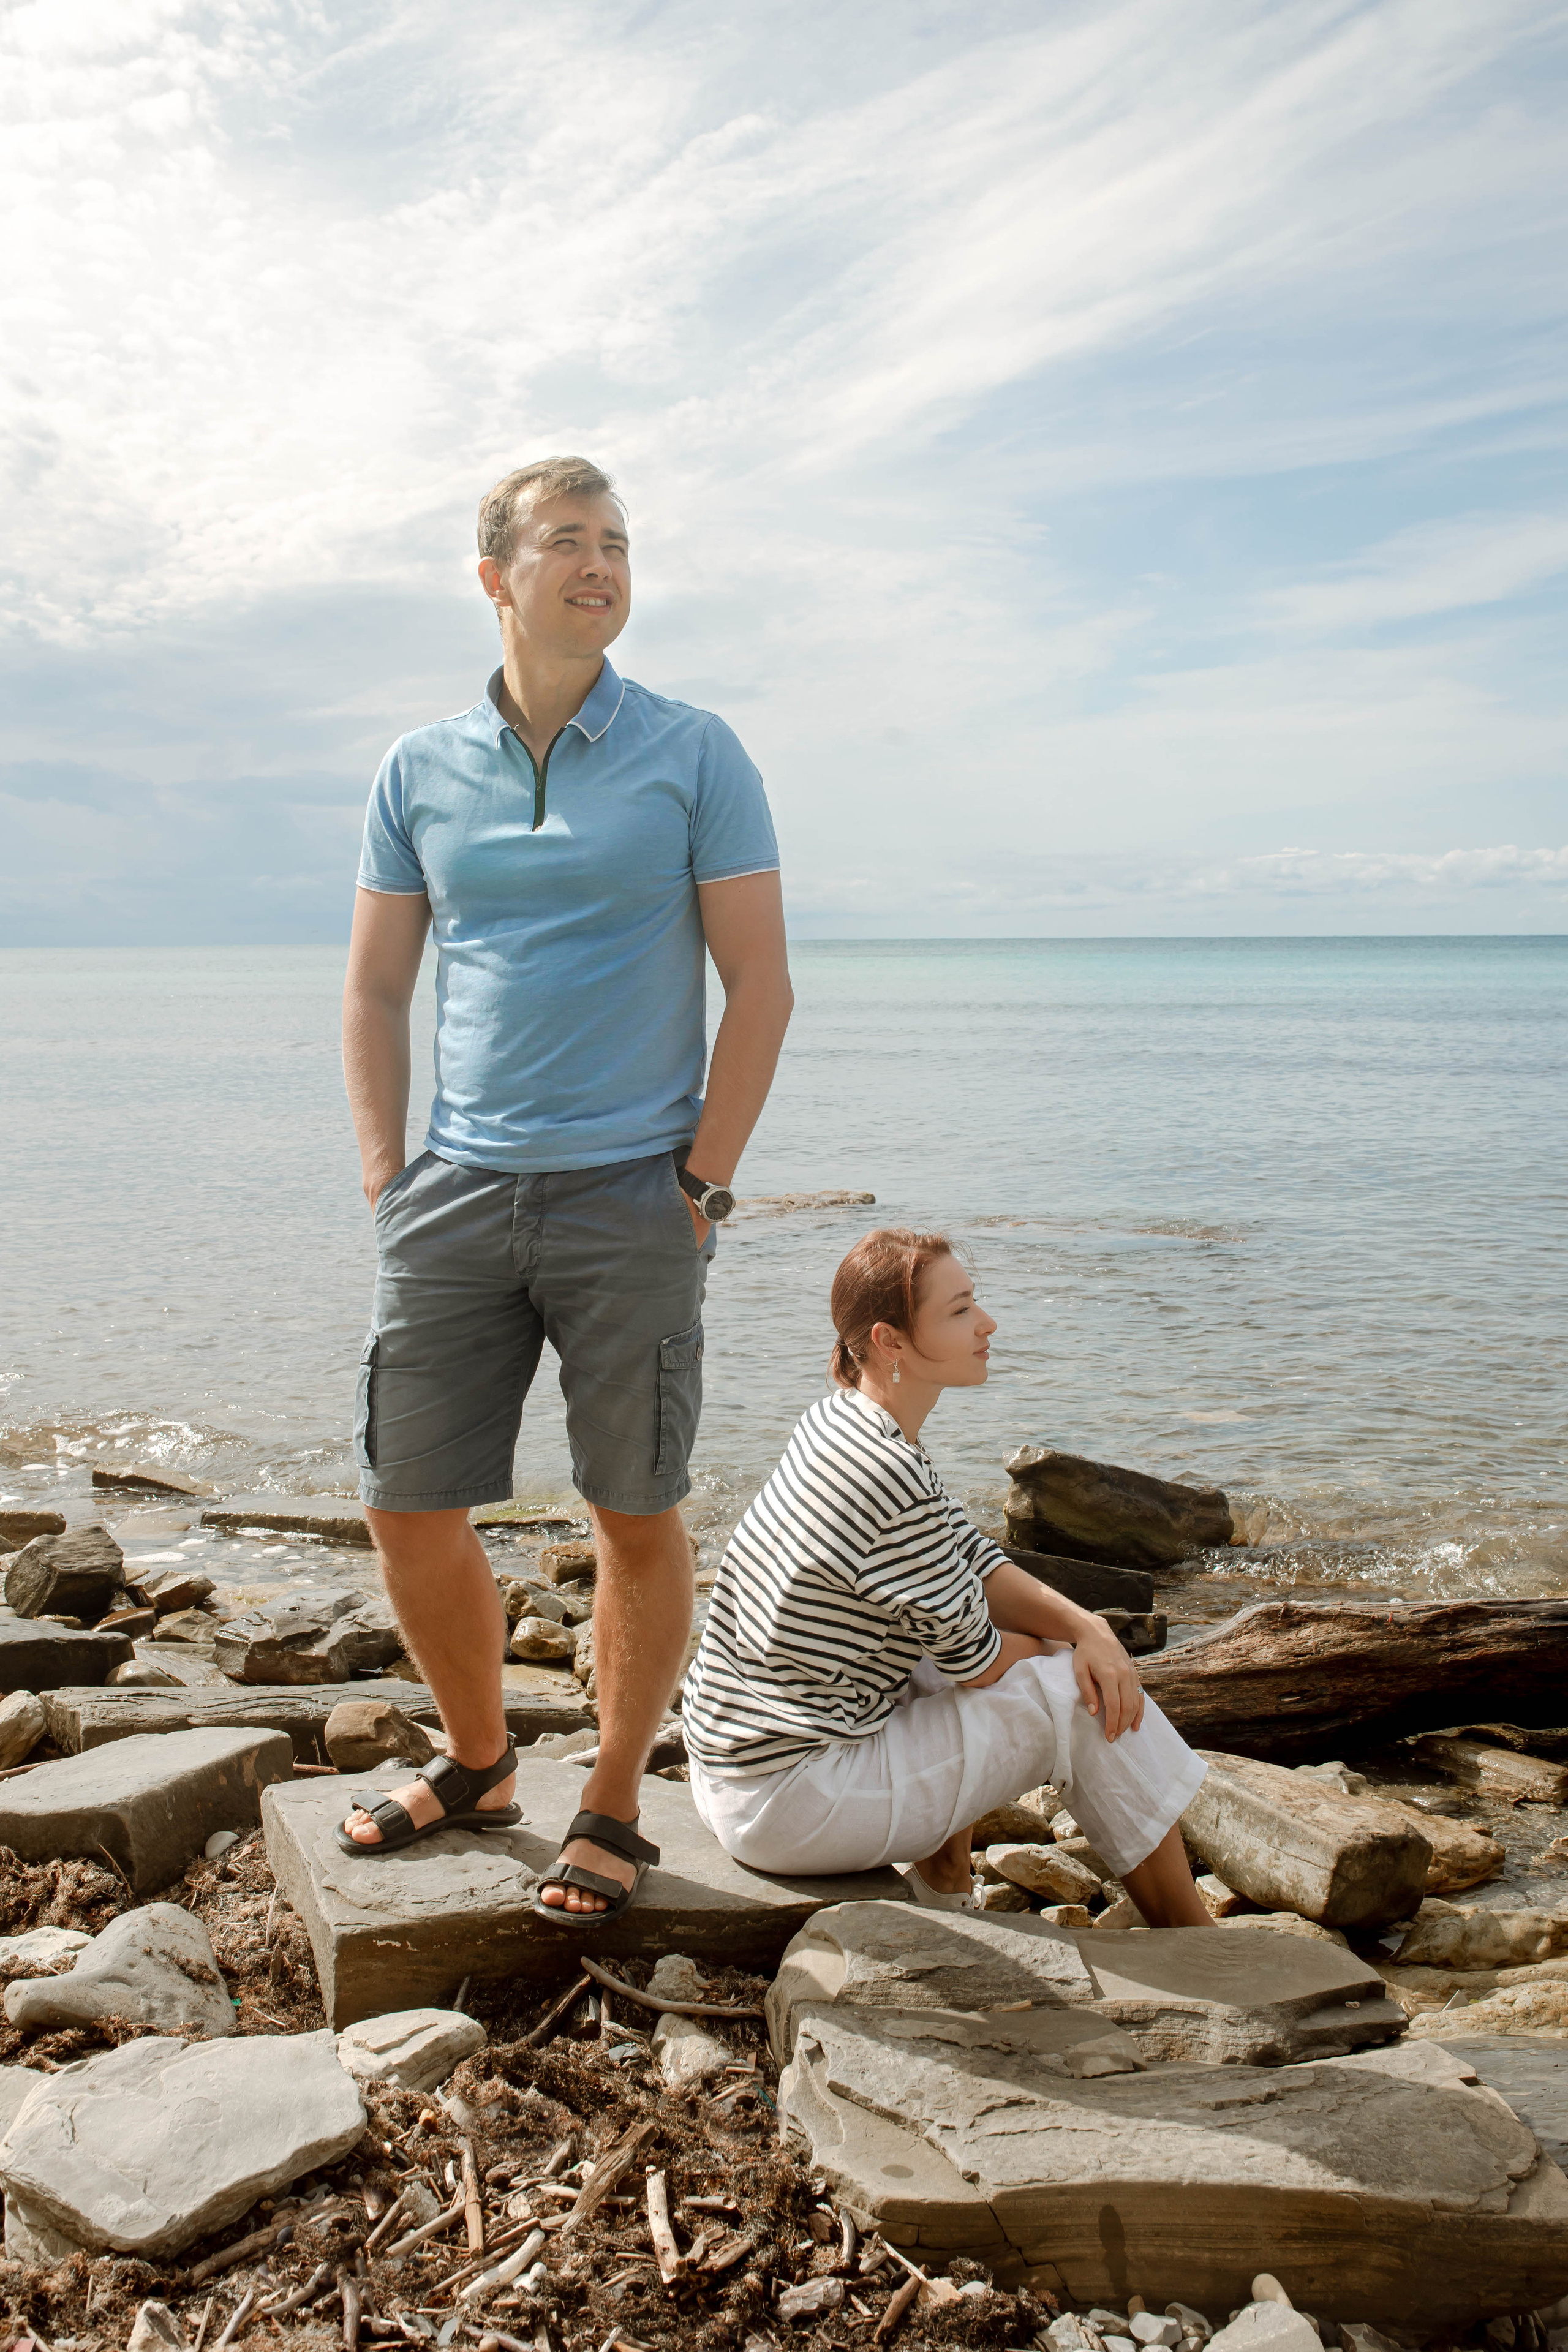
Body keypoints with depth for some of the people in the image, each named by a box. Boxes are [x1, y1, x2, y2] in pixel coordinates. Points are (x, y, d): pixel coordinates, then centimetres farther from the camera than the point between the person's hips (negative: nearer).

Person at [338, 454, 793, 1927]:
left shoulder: (694, 756, 1)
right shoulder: (417, 772, 9)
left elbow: (760, 983, -1)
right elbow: (374, 991, 12)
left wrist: (702, 1183, -8)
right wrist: (387, 1184, 2)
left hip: (629, 1195, -3)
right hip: (455, 1196, 3)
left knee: (637, 1519, 4)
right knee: (409, 1511, 6)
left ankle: (612, 1812, 22)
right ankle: (475, 1764, 30)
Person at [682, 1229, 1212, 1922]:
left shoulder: (839, 1423, 3)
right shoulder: (889, 1475, -26)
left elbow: (973, 1561, 8)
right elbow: (976, 1661, -15)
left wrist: (1084, 1625, -8)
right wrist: (1066, 1650, 6)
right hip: (789, 1802, -9)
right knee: (1080, 1700, -4)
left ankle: (942, 1885, 28)